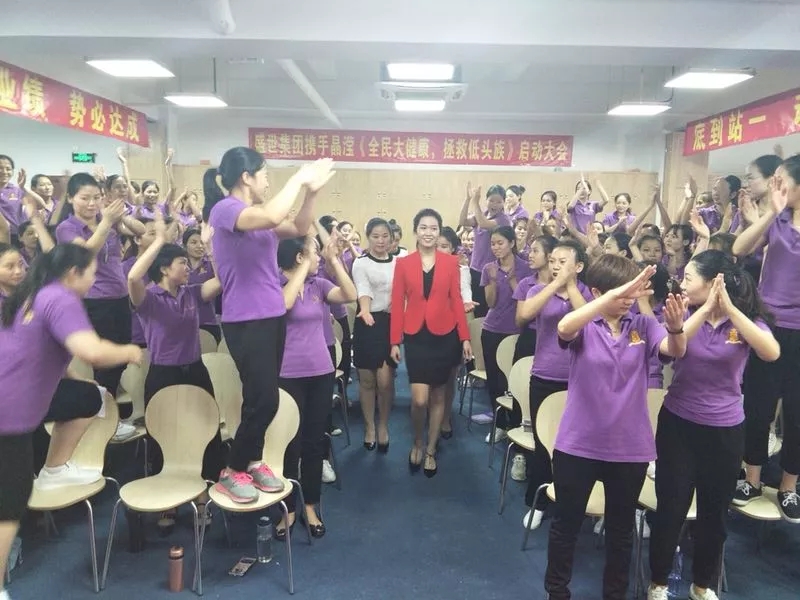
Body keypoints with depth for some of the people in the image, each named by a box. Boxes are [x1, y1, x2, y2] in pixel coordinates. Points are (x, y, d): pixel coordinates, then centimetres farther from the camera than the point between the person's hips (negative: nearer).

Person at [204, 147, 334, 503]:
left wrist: (311, 191, 3)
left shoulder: (259, 212, 12)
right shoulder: (225, 209, -14)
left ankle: (253, 461, 28)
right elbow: (272, 218, -32)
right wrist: (298, 179, -20)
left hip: (272, 316, 8)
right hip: (246, 321, -8)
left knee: (264, 398, 12)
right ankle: (231, 472, 11)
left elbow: (298, 228, 17)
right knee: (263, 400, -6)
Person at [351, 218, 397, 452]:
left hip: (391, 323, 2)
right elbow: (363, 291, -21)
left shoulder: (398, 262, 7)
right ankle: (369, 426, 23)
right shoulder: (360, 263, -4)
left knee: (385, 380, -4)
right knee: (367, 380, 6)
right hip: (368, 323, -2)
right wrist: (365, 310, -38)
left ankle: (383, 425, 17)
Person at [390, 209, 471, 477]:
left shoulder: (450, 262, 2)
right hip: (415, 336, -1)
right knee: (419, 399, -9)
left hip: (444, 335, 1)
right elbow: (397, 304, 1)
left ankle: (431, 450, 27)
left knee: (438, 395, 10)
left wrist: (465, 337, -1)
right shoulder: (403, 263, 1)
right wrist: (395, 341, -1)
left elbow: (456, 300, 2)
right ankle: (417, 443, 19)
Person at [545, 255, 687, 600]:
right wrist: (615, 294, -40)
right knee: (566, 523, 14)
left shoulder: (643, 325, -1)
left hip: (630, 447, 2)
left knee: (621, 529, 18)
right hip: (578, 444, -2)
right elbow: (564, 328, -32)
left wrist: (676, 327, -40)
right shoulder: (584, 326, -9)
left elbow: (675, 351, -17)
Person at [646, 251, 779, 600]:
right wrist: (706, 309, -29)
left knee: (714, 512, 15)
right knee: (671, 509, 4)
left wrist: (729, 308, -30)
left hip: (726, 430, 1)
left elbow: (771, 353, -27)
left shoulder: (748, 319, -6)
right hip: (678, 424, 0)